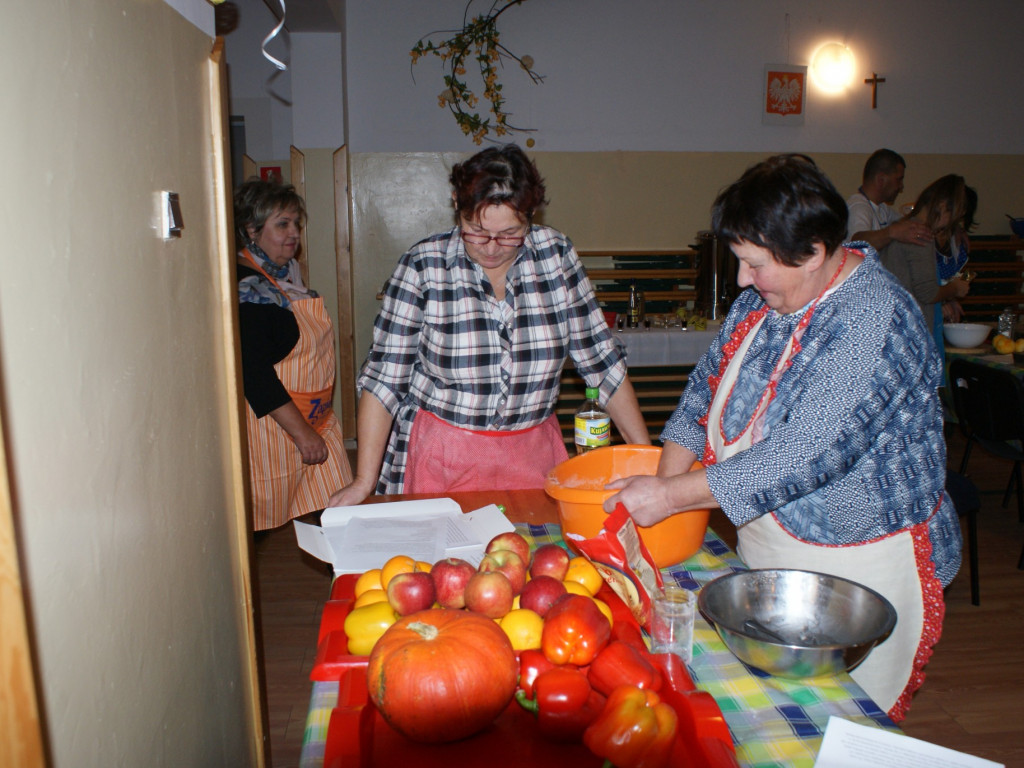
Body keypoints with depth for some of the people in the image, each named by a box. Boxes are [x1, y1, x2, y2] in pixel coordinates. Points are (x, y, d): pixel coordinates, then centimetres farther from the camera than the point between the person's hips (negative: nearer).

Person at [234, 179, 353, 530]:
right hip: (273, 422, -8)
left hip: (316, 419, 9)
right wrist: (302, 432, -21)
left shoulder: (287, 272, 10)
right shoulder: (247, 287, -18)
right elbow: (254, 373, -23)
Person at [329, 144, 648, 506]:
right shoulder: (423, 266, -10)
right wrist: (364, 482, -13)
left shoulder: (556, 254, -5)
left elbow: (601, 360, -2)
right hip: (441, 458, -2)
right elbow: (384, 378, -8)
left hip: (533, 455, 2)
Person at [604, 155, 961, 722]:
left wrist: (672, 496, -26)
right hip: (764, 548, 7)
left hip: (858, 566, -7)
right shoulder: (764, 296, 2)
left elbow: (807, 456, -31)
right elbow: (709, 384, 8)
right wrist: (665, 481, -4)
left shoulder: (874, 321, -25)